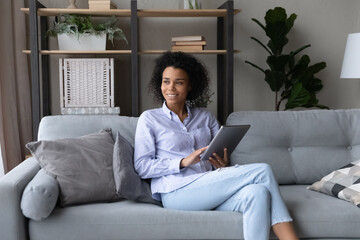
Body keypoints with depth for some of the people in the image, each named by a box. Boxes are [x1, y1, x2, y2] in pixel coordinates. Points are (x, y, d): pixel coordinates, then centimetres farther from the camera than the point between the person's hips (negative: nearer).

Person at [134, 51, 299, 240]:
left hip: (210, 191, 5)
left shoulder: (205, 117, 20)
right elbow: (141, 167, -1)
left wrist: (223, 165, -6)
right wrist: (183, 162, -13)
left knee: (257, 193, -32)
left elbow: (222, 158, 19)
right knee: (262, 171, -21)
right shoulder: (149, 118, 8)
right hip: (176, 192, -4)